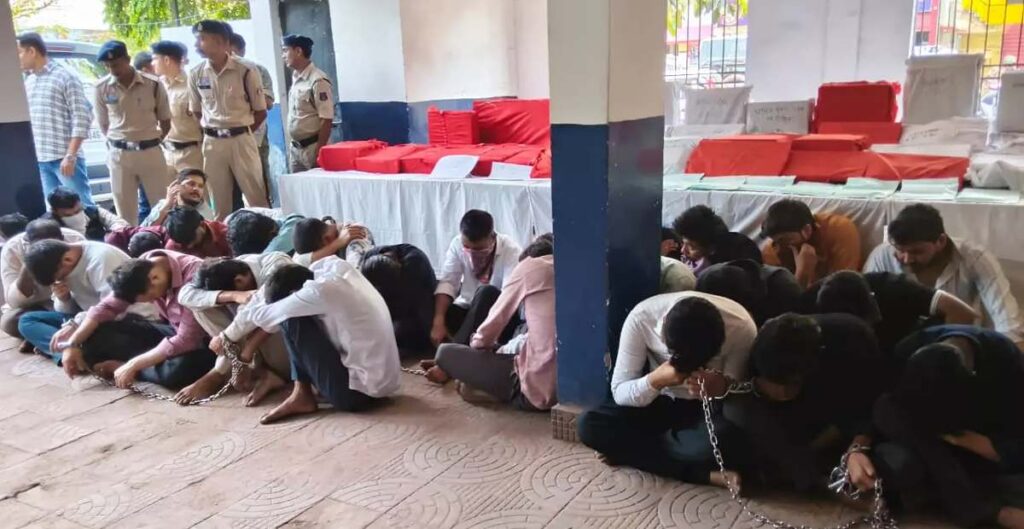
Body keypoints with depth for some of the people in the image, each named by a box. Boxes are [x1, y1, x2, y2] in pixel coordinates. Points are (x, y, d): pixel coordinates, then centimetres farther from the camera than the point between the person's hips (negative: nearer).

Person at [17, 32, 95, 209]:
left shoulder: (65, 78, -4)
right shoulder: (28, 82, 16)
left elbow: (81, 118, -10)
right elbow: (26, 119, 18)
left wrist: (70, 155, -16)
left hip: (64, 158, -6)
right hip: (40, 160, 6)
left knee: (82, 206, -4)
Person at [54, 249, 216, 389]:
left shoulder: (193, 275, -32)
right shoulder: (142, 267, -10)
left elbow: (186, 340, -32)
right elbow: (107, 307, -1)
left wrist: (133, 365, -27)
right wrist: (72, 343, -13)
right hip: (174, 330, 6)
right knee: (97, 334, -5)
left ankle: (122, 366, -10)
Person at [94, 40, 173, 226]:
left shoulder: (153, 84, -5)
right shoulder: (102, 88, -2)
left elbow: (165, 122, 6)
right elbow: (103, 124, 10)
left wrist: (151, 142, 6)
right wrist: (117, 144, 6)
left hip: (151, 152, -1)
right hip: (119, 155, 1)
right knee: (125, 213, 7)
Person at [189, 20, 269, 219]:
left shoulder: (246, 71, -8)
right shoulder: (196, 74, 2)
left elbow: (260, 111, -1)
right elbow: (196, 111, 15)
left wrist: (241, 132, 4)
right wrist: (211, 129, 10)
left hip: (241, 140, -3)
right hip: (212, 142, 3)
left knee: (256, 196, 1)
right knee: (219, 201, 10)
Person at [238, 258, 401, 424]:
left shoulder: (320, 291, -18)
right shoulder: (334, 268, 3)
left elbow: (260, 316, -8)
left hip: (357, 392, -9)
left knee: (291, 321, -5)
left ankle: (302, 396, 6)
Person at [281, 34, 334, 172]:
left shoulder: (318, 80, -15)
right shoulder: (295, 78, 9)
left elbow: (327, 120, -17)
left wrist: (319, 152, -19)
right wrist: (291, 144, 14)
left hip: (312, 147, -8)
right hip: (295, 147, 8)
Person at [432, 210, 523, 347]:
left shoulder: (511, 251, -20)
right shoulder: (458, 244, -10)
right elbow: (447, 282, -16)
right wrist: (438, 322, -32)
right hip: (468, 310, 3)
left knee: (487, 292, -35)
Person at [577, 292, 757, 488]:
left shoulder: (741, 326, -26)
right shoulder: (641, 318, -26)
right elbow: (619, 393, -17)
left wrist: (723, 387, -37)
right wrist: (655, 380, -37)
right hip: (659, 402, 2)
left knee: (719, 442, -37)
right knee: (588, 426, -22)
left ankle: (630, 449, -10)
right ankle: (702, 473, -17)